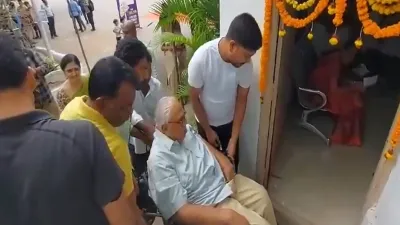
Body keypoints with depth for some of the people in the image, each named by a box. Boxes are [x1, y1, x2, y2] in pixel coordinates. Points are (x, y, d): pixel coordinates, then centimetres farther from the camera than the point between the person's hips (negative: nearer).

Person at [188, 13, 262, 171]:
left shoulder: (245, 63, -23)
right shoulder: (201, 59, -32)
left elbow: (241, 100, -13)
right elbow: (194, 98, -18)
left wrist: (233, 140, -14)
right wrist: (208, 130, -10)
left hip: (229, 122, 3)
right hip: (206, 123, -2)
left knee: (232, 162, 19)